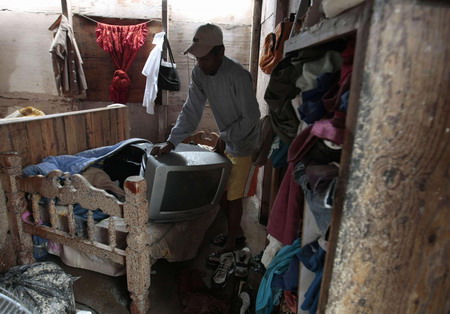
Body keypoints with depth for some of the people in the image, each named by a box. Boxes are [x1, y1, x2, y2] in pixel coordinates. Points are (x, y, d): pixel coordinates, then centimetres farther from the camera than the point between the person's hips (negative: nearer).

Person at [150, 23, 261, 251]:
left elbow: (251, 117, -23)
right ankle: (236, 231, 38)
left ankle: (231, 242, 25)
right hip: (225, 141, 7)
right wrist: (170, 143, -17)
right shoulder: (199, 73, -7)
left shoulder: (238, 75, -28)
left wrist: (225, 137, -16)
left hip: (243, 143, -7)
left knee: (233, 196, 3)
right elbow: (190, 112, -9)